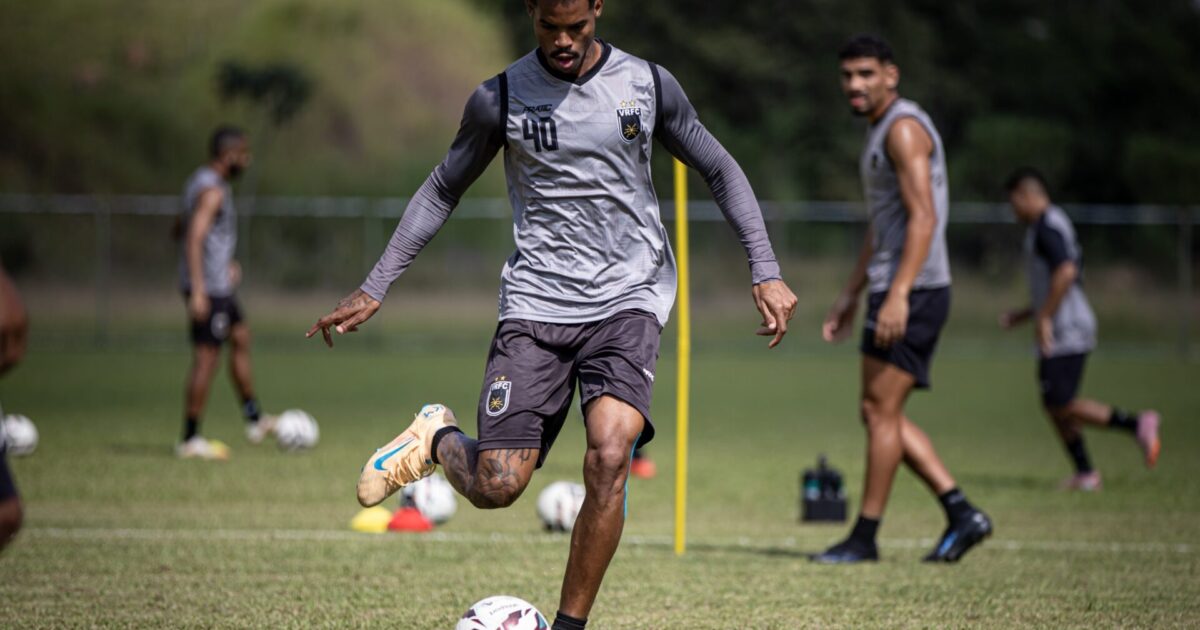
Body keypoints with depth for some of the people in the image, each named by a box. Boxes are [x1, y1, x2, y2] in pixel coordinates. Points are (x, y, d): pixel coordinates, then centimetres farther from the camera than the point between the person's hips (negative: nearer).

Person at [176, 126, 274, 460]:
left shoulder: (199, 180, 14)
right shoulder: (213, 191, -18)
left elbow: (184, 229, 25)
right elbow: (194, 240, -27)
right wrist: (198, 292, -32)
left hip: (216, 285, 11)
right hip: (210, 287, -11)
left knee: (241, 339, 20)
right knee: (206, 360, -7)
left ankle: (254, 422, 28)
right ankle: (189, 441, -5)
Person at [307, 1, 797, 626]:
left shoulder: (648, 84, 2)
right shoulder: (499, 99, 0)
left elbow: (720, 171, 13)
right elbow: (442, 189, 12)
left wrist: (765, 272, 5)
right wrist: (373, 289, 8)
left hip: (627, 299, 0)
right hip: (535, 304, 0)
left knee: (609, 454, -25)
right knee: (496, 486, -10)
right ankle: (437, 438, 28)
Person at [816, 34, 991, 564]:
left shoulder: (904, 128, -11)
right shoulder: (881, 133, 20)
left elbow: (922, 218, -21)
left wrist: (897, 294, -28)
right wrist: (850, 297, 26)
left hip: (913, 293, -10)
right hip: (892, 290, 10)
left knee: (880, 410, -7)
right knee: (883, 414, 9)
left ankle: (865, 536, -3)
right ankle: (961, 514, 6)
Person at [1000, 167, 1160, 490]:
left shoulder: (1046, 226, -12)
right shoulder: (1057, 224, 21)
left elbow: (1066, 272, -26)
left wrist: (1044, 318, -23)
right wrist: (1023, 315, 28)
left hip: (1065, 331, -10)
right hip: (1065, 332, 10)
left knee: (1061, 404, -13)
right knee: (1055, 404, 10)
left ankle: (1136, 423, -16)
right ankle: (1085, 473, 10)